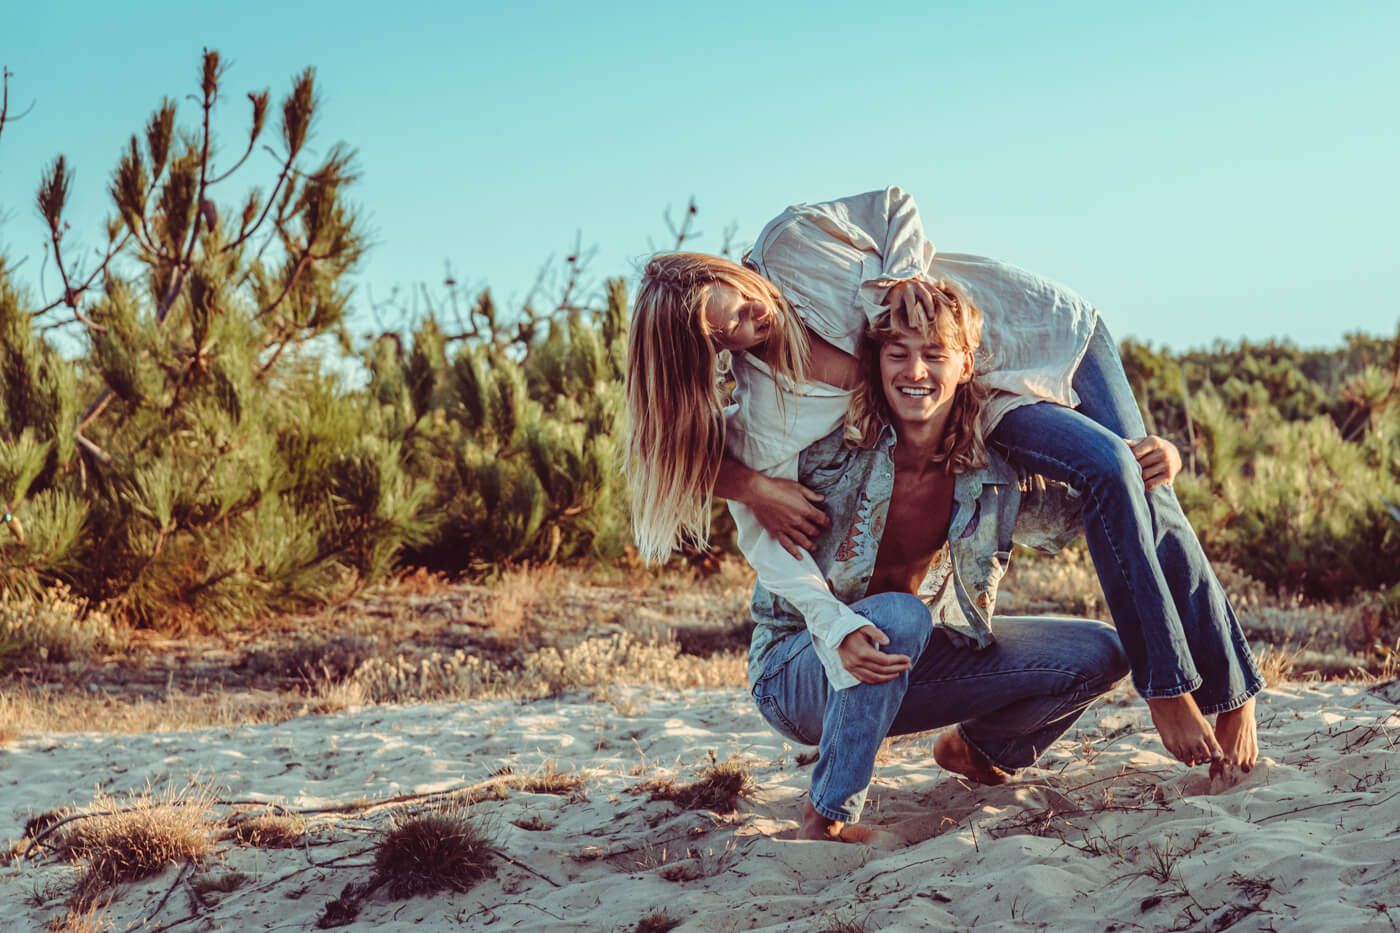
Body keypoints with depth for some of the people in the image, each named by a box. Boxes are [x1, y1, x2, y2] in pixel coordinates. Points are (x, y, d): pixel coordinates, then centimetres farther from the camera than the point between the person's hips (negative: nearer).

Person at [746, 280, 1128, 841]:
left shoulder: (994, 470, -9)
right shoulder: (832, 447, -21)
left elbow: (1074, 518, 5)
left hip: (913, 662, 5)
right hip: (797, 665, -5)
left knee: (1099, 654, -6)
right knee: (898, 615, -39)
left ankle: (978, 749, 20)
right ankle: (828, 814, -21)